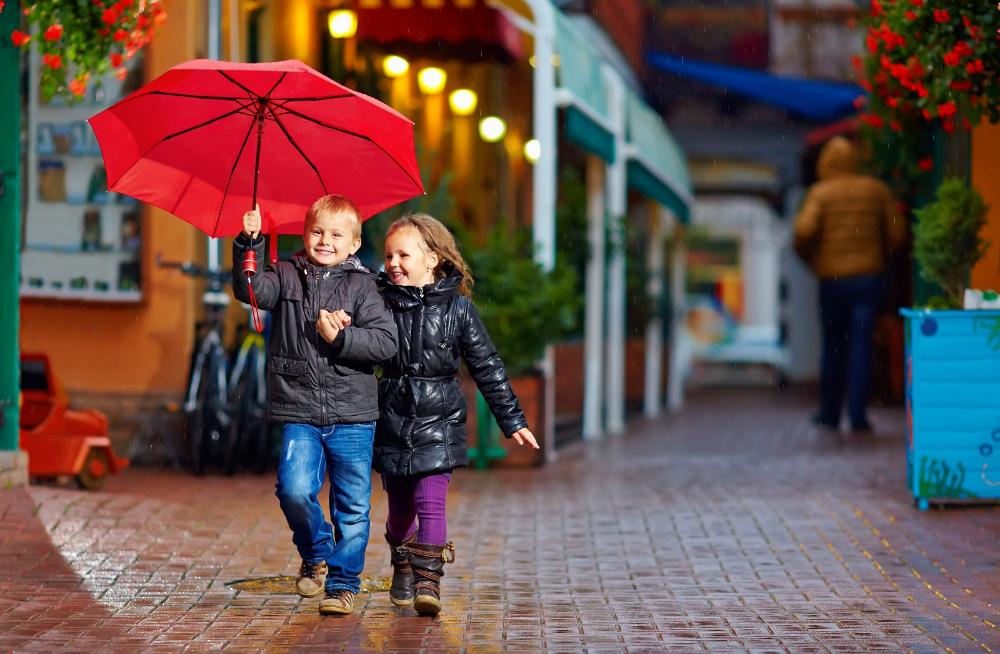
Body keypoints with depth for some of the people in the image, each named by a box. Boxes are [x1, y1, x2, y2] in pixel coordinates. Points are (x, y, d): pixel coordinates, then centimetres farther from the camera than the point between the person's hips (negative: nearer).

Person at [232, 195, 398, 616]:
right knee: (294, 489, -16)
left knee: (352, 506, 2)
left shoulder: (361, 286, 3)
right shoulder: (287, 276, 6)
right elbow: (251, 289, -13)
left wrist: (340, 337, -14)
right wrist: (248, 245, -26)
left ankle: (342, 584, 16)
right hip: (300, 413, 0)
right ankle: (316, 553, 12)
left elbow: (387, 342, -4)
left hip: (352, 416, 0)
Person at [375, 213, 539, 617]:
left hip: (438, 423, -2)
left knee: (430, 502, -13)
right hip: (392, 422, 2)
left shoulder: (457, 307, -2)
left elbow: (487, 367, 3)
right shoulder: (383, 303, 2)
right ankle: (403, 569, 34)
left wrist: (512, 420, 4)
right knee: (399, 505, 13)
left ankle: (428, 580, -14)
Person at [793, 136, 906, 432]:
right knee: (861, 346, -2)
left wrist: (806, 254, 3)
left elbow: (805, 229, -17)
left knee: (833, 347, 11)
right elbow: (896, 232, 4)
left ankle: (830, 413, 18)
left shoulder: (820, 192, -3)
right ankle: (857, 415, -9)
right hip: (869, 275, 1)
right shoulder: (877, 190, 4)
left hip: (832, 277, -1)